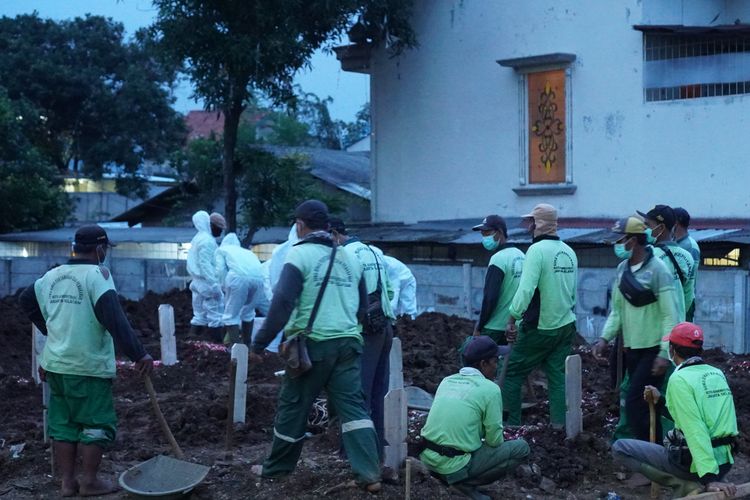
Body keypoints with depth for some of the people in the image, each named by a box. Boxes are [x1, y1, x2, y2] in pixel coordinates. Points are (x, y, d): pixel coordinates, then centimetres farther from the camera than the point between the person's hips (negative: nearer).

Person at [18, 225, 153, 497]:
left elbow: (26, 299, 23)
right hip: (88, 365, -7)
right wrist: (139, 354, -23)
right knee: (97, 423, 5)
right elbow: (115, 319, -22)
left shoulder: (52, 276, 9)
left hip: (56, 363, 7)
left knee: (63, 423, 13)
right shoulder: (97, 275, -12)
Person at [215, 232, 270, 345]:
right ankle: (247, 344, 29)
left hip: (239, 276, -5)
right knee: (248, 312, 25)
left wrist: (226, 287, 17)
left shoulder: (221, 250, 27)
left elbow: (221, 270, 8)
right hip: (258, 277, 5)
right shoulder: (246, 251, 39)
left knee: (231, 315, 6)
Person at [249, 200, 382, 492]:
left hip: (313, 344, -5)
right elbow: (363, 306, 21)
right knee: (352, 406, 4)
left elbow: (282, 303, -14)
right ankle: (369, 474, -5)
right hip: (348, 343, 5)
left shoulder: (300, 254, -5)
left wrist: (259, 344, -10)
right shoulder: (350, 258, 14)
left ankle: (276, 468, 22)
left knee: (292, 407, 9)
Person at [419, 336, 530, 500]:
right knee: (521, 448, 5)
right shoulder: (490, 389, -9)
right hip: (455, 465, -7)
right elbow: (495, 439, -6)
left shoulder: (447, 381, 11)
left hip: (427, 459, 7)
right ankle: (466, 483, -1)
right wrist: (496, 441, 17)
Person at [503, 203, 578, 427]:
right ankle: (560, 426, 5)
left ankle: (511, 425, 6)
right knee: (559, 377, 8)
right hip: (566, 326, 7)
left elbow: (525, 289, -23)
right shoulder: (569, 252, 7)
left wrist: (512, 319, -19)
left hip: (539, 328, -7)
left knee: (512, 374, 5)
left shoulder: (537, 250, -15)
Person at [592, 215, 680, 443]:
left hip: (653, 350, -7)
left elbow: (670, 316, -16)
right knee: (643, 404, 13)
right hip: (631, 348, 7)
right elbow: (617, 310, 12)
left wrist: (664, 353, -20)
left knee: (634, 403, -12)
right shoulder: (622, 269, 6)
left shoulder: (657, 269, -15)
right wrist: (605, 338, 0)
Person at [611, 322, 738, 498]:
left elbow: (696, 431, -24)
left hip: (693, 462, -8)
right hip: (724, 461, 8)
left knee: (619, 448, 1)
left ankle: (684, 484, -6)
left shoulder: (679, 379, -15)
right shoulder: (717, 374, 8)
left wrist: (709, 478, -30)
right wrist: (660, 401, 21)